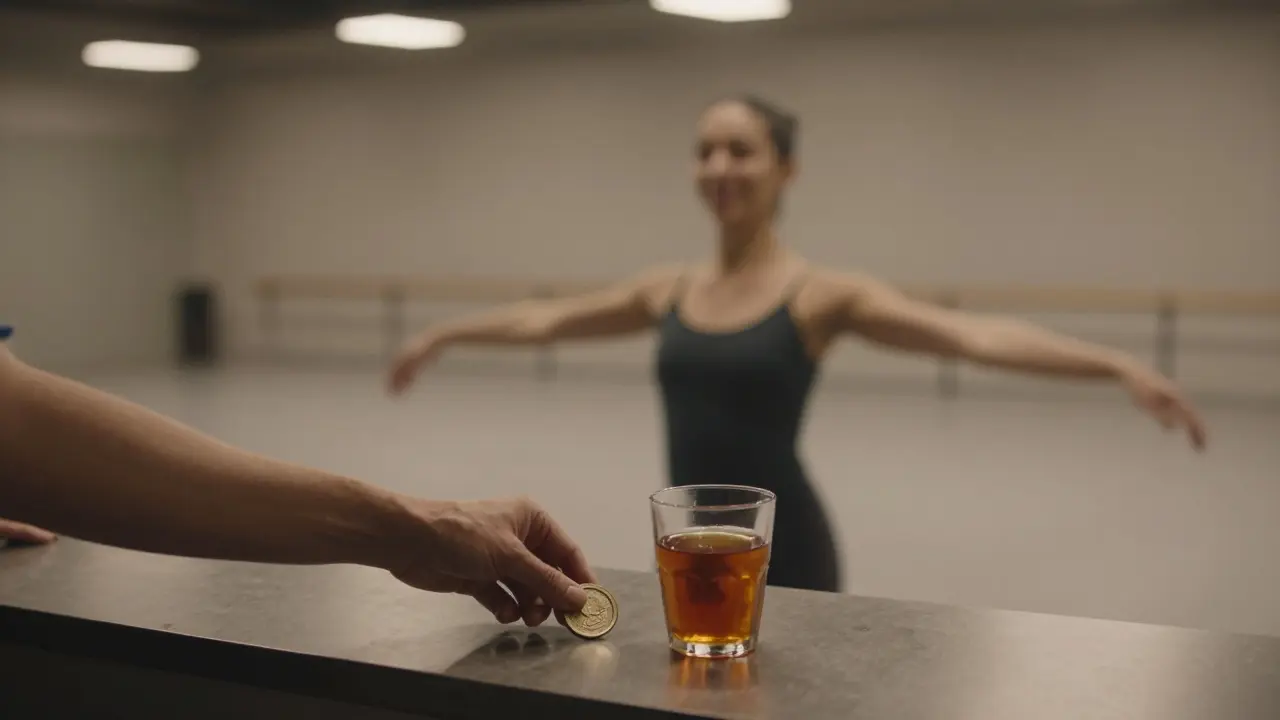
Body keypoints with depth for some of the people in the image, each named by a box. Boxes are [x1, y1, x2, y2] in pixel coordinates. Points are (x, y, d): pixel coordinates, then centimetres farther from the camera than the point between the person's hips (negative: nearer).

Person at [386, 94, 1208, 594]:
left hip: (784, 553, -4)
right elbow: (546, 318, 19)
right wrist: (445, 334, 30)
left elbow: (971, 333, -20)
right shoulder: (669, 290, 6)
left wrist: (1121, 366, -31)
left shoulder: (823, 293, -9)